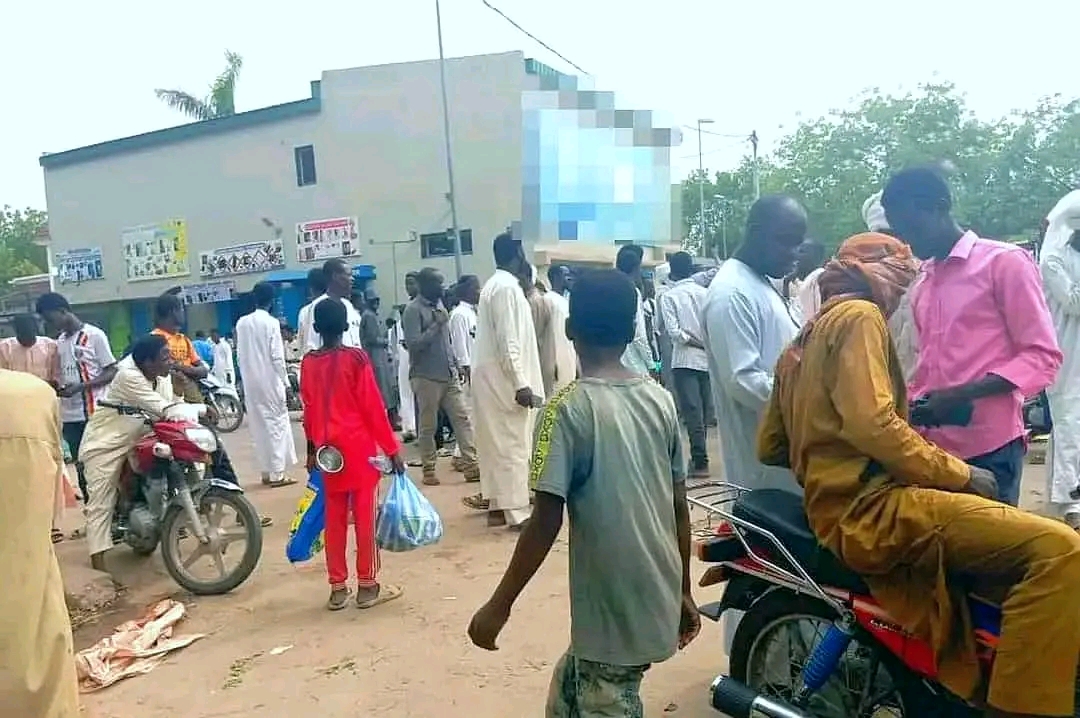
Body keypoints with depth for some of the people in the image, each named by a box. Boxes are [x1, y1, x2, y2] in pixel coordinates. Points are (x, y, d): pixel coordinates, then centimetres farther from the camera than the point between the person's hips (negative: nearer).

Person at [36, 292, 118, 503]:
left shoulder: (94, 335, -6)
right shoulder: (59, 341, 14)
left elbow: (112, 372, -9)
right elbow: (62, 375, 22)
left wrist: (80, 386, -17)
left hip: (95, 413, -7)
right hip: (70, 415, 7)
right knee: (80, 465, 11)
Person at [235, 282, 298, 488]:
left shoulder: (242, 323, 4)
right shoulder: (272, 323, -11)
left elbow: (239, 355, 6)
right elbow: (277, 357, -12)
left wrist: (247, 374, 16)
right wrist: (285, 380, -5)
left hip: (251, 382, 5)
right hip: (270, 380, -5)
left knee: (258, 424, 11)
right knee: (277, 423, 1)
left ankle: (266, 471, 17)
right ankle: (277, 473, 0)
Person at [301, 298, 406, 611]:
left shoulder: (308, 363, 3)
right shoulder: (356, 358, -10)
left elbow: (309, 410, 9)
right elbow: (373, 407, -10)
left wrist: (312, 448, 20)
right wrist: (392, 448, -5)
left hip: (328, 449, 4)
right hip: (359, 446, -4)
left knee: (334, 518, 10)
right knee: (365, 515, 3)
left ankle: (337, 587, 17)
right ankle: (367, 585, 9)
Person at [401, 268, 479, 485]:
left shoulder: (440, 305, 13)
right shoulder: (413, 310, -11)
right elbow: (413, 344, -20)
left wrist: (455, 364, 13)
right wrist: (436, 325, -19)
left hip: (449, 374, 7)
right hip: (426, 376, -7)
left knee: (463, 418, 1)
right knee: (428, 426, 3)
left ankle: (471, 465, 2)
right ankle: (428, 469, 15)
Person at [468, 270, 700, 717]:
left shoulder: (568, 408, -15)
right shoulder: (661, 400, 1)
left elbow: (547, 521, -17)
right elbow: (679, 507, 6)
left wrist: (499, 606, -8)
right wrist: (683, 593, 17)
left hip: (612, 607, -6)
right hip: (659, 602, 6)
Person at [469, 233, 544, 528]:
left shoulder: (493, 284, 15)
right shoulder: (507, 287, -15)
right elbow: (508, 342, -21)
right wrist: (521, 383, -22)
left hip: (492, 376, 10)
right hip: (504, 377, -10)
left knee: (497, 442, 13)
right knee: (514, 444, -5)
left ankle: (497, 505, 20)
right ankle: (517, 511, 1)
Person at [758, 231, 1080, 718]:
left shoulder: (801, 341, 24)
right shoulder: (858, 315, -3)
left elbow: (769, 447, 24)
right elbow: (872, 422, -19)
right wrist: (958, 473, -9)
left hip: (834, 506, 10)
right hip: (872, 505, -10)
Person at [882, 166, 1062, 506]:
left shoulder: (1005, 261, 1)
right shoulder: (920, 285, 19)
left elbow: (1043, 356, -5)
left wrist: (964, 394, -17)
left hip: (990, 448, -5)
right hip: (934, 447, 5)